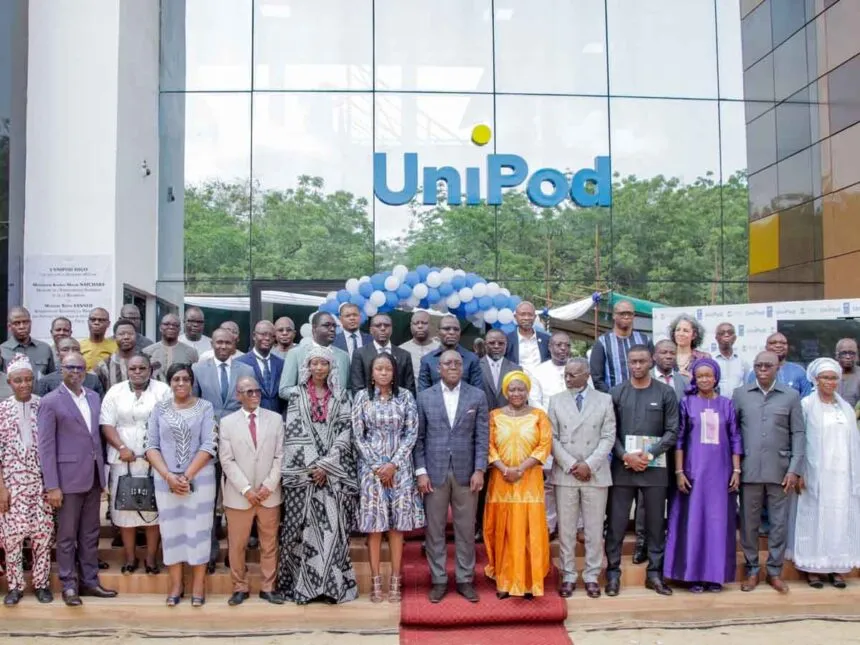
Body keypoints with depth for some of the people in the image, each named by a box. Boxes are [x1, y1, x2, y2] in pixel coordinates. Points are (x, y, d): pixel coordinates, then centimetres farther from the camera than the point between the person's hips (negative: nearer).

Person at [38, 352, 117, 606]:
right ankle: (69, 586, 16)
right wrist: (52, 485, -15)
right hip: (68, 477, -5)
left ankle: (90, 581, 22)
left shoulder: (93, 397, 10)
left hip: (93, 476, 5)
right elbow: (46, 446, -10)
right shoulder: (51, 402, -8)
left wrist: (102, 471, 9)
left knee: (90, 533, 13)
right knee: (67, 536, 5)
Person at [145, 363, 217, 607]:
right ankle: (176, 584, 20)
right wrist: (169, 476, -11)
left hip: (199, 478, -2)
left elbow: (209, 446, -7)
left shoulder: (205, 407, -1)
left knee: (198, 529, 4)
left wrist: (187, 476, -13)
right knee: (171, 530, 8)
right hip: (165, 479, 2)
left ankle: (198, 585, 14)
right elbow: (151, 446, 1)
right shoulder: (159, 408, 4)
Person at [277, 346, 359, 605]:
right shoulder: (296, 394, 6)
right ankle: (303, 584, 7)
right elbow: (294, 432, -1)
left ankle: (333, 583, 5)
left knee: (334, 526, -2)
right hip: (303, 471, 0)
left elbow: (345, 431, 0)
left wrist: (326, 465, -11)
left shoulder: (340, 395, 8)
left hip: (335, 471, 1)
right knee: (304, 527, 0)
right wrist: (313, 466, -10)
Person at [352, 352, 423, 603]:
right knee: (374, 523, 1)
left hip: (399, 467, 1)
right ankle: (375, 581, 10)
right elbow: (357, 436, -1)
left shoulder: (405, 396, 2)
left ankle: (395, 580, 11)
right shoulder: (362, 397, 0)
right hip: (371, 467, -1)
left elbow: (412, 433, -1)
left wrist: (393, 464, -9)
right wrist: (377, 466, -8)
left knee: (397, 523, 3)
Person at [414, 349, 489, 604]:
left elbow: (482, 436, 1)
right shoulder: (424, 397, 3)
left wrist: (479, 470, -6)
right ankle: (438, 580, 18)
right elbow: (418, 437, 2)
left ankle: (465, 580, 20)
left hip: (466, 472, 0)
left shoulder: (477, 396, 3)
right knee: (434, 530, 6)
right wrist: (421, 472, -5)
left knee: (466, 530, 7)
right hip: (434, 472, 0)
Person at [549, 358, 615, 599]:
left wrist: (589, 464, -11)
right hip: (565, 473, 1)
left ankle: (592, 577, 15)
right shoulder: (556, 400, 7)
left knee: (594, 529, 4)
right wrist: (571, 465, -8)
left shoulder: (604, 400, 5)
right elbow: (552, 438, 3)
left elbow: (608, 437, -1)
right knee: (566, 528, 4)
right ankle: (568, 576, 14)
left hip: (596, 473, -1)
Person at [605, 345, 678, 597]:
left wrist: (649, 455, -10)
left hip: (655, 467, 0)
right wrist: (626, 456, -12)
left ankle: (654, 573, 19)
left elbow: (672, 431, -1)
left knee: (656, 523, 8)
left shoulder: (665, 393, 2)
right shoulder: (616, 393, 3)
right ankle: (613, 573, 12)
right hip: (622, 466, 0)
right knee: (616, 523, 3)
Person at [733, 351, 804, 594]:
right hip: (749, 470, 0)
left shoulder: (791, 395, 3)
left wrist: (794, 469, -5)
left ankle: (775, 571, 20)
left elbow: (798, 433, 2)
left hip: (780, 470, 0)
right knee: (749, 523, 7)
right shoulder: (740, 394, 4)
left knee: (779, 523, 7)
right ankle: (752, 570, 20)